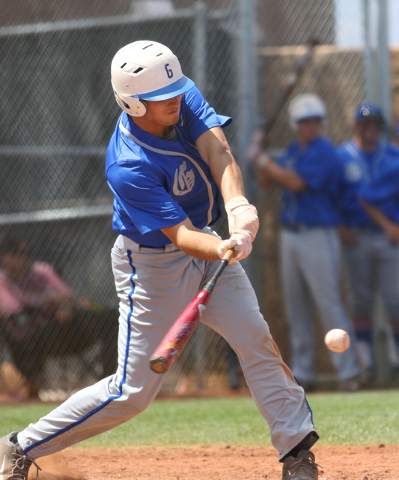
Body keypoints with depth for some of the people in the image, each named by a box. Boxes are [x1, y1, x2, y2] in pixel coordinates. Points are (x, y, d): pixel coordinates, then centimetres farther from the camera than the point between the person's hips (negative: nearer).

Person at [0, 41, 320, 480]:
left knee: (256, 340, -4)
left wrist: (238, 207, -44)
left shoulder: (184, 96, -13)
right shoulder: (128, 167, -32)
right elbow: (180, 235, -34)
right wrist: (224, 249, -55)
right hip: (152, 264, -7)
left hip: (207, 248, 7)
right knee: (133, 391, -3)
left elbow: (218, 152, -25)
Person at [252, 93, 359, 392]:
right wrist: (261, 161, 0)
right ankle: (302, 374, 15)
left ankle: (348, 373, -9)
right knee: (296, 307, 10)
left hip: (318, 236, -8)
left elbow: (296, 183, -19)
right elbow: (267, 183, 17)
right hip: (290, 234, 8)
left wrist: (268, 164, -7)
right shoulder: (293, 151, 15)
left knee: (330, 305, -11)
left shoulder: (324, 152, -10)